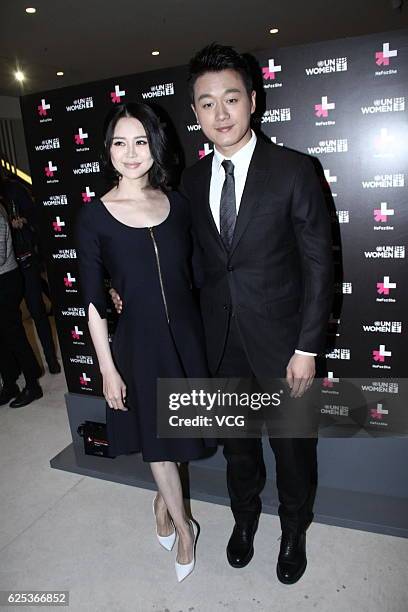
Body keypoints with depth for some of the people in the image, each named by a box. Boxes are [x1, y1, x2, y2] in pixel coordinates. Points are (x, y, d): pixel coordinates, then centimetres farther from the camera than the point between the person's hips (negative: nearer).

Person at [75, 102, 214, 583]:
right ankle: (183, 525, 40)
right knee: (158, 436, 14)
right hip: (138, 341, -3)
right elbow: (93, 302, -7)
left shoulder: (176, 204, 1)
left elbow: (190, 275, 7)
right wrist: (108, 369, -7)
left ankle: (162, 503, 50)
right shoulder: (93, 217, -9)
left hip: (186, 334, 3)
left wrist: (203, 337, 9)